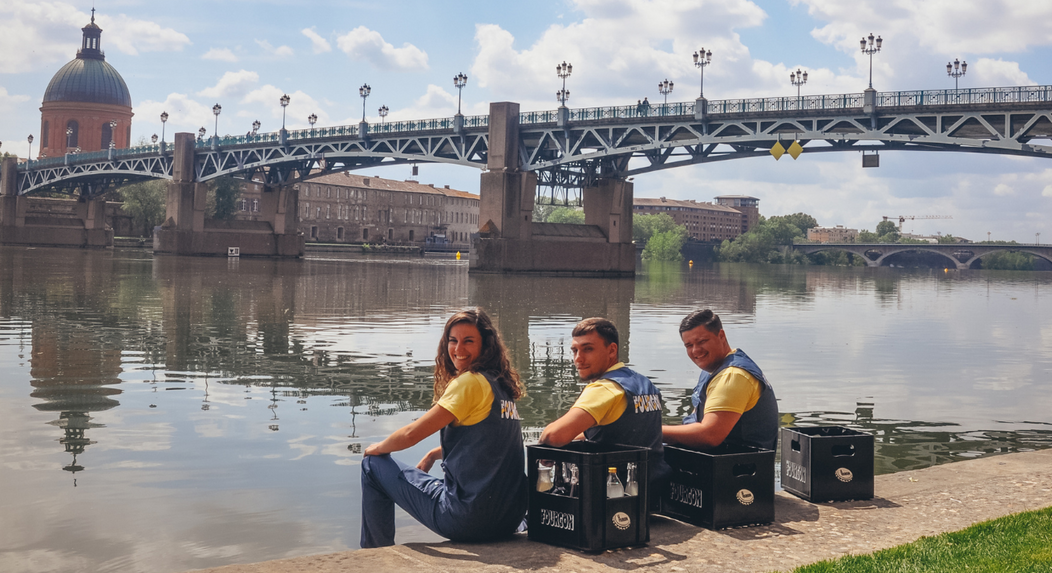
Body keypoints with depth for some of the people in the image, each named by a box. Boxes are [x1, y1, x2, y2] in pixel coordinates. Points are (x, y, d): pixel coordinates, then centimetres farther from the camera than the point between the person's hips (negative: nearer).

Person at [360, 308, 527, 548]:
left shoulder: (471, 382, -13)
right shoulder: (503, 386, 11)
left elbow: (412, 434, -12)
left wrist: (379, 448, 6)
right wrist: (434, 454, 25)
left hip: (471, 519, -9)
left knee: (373, 466, 7)